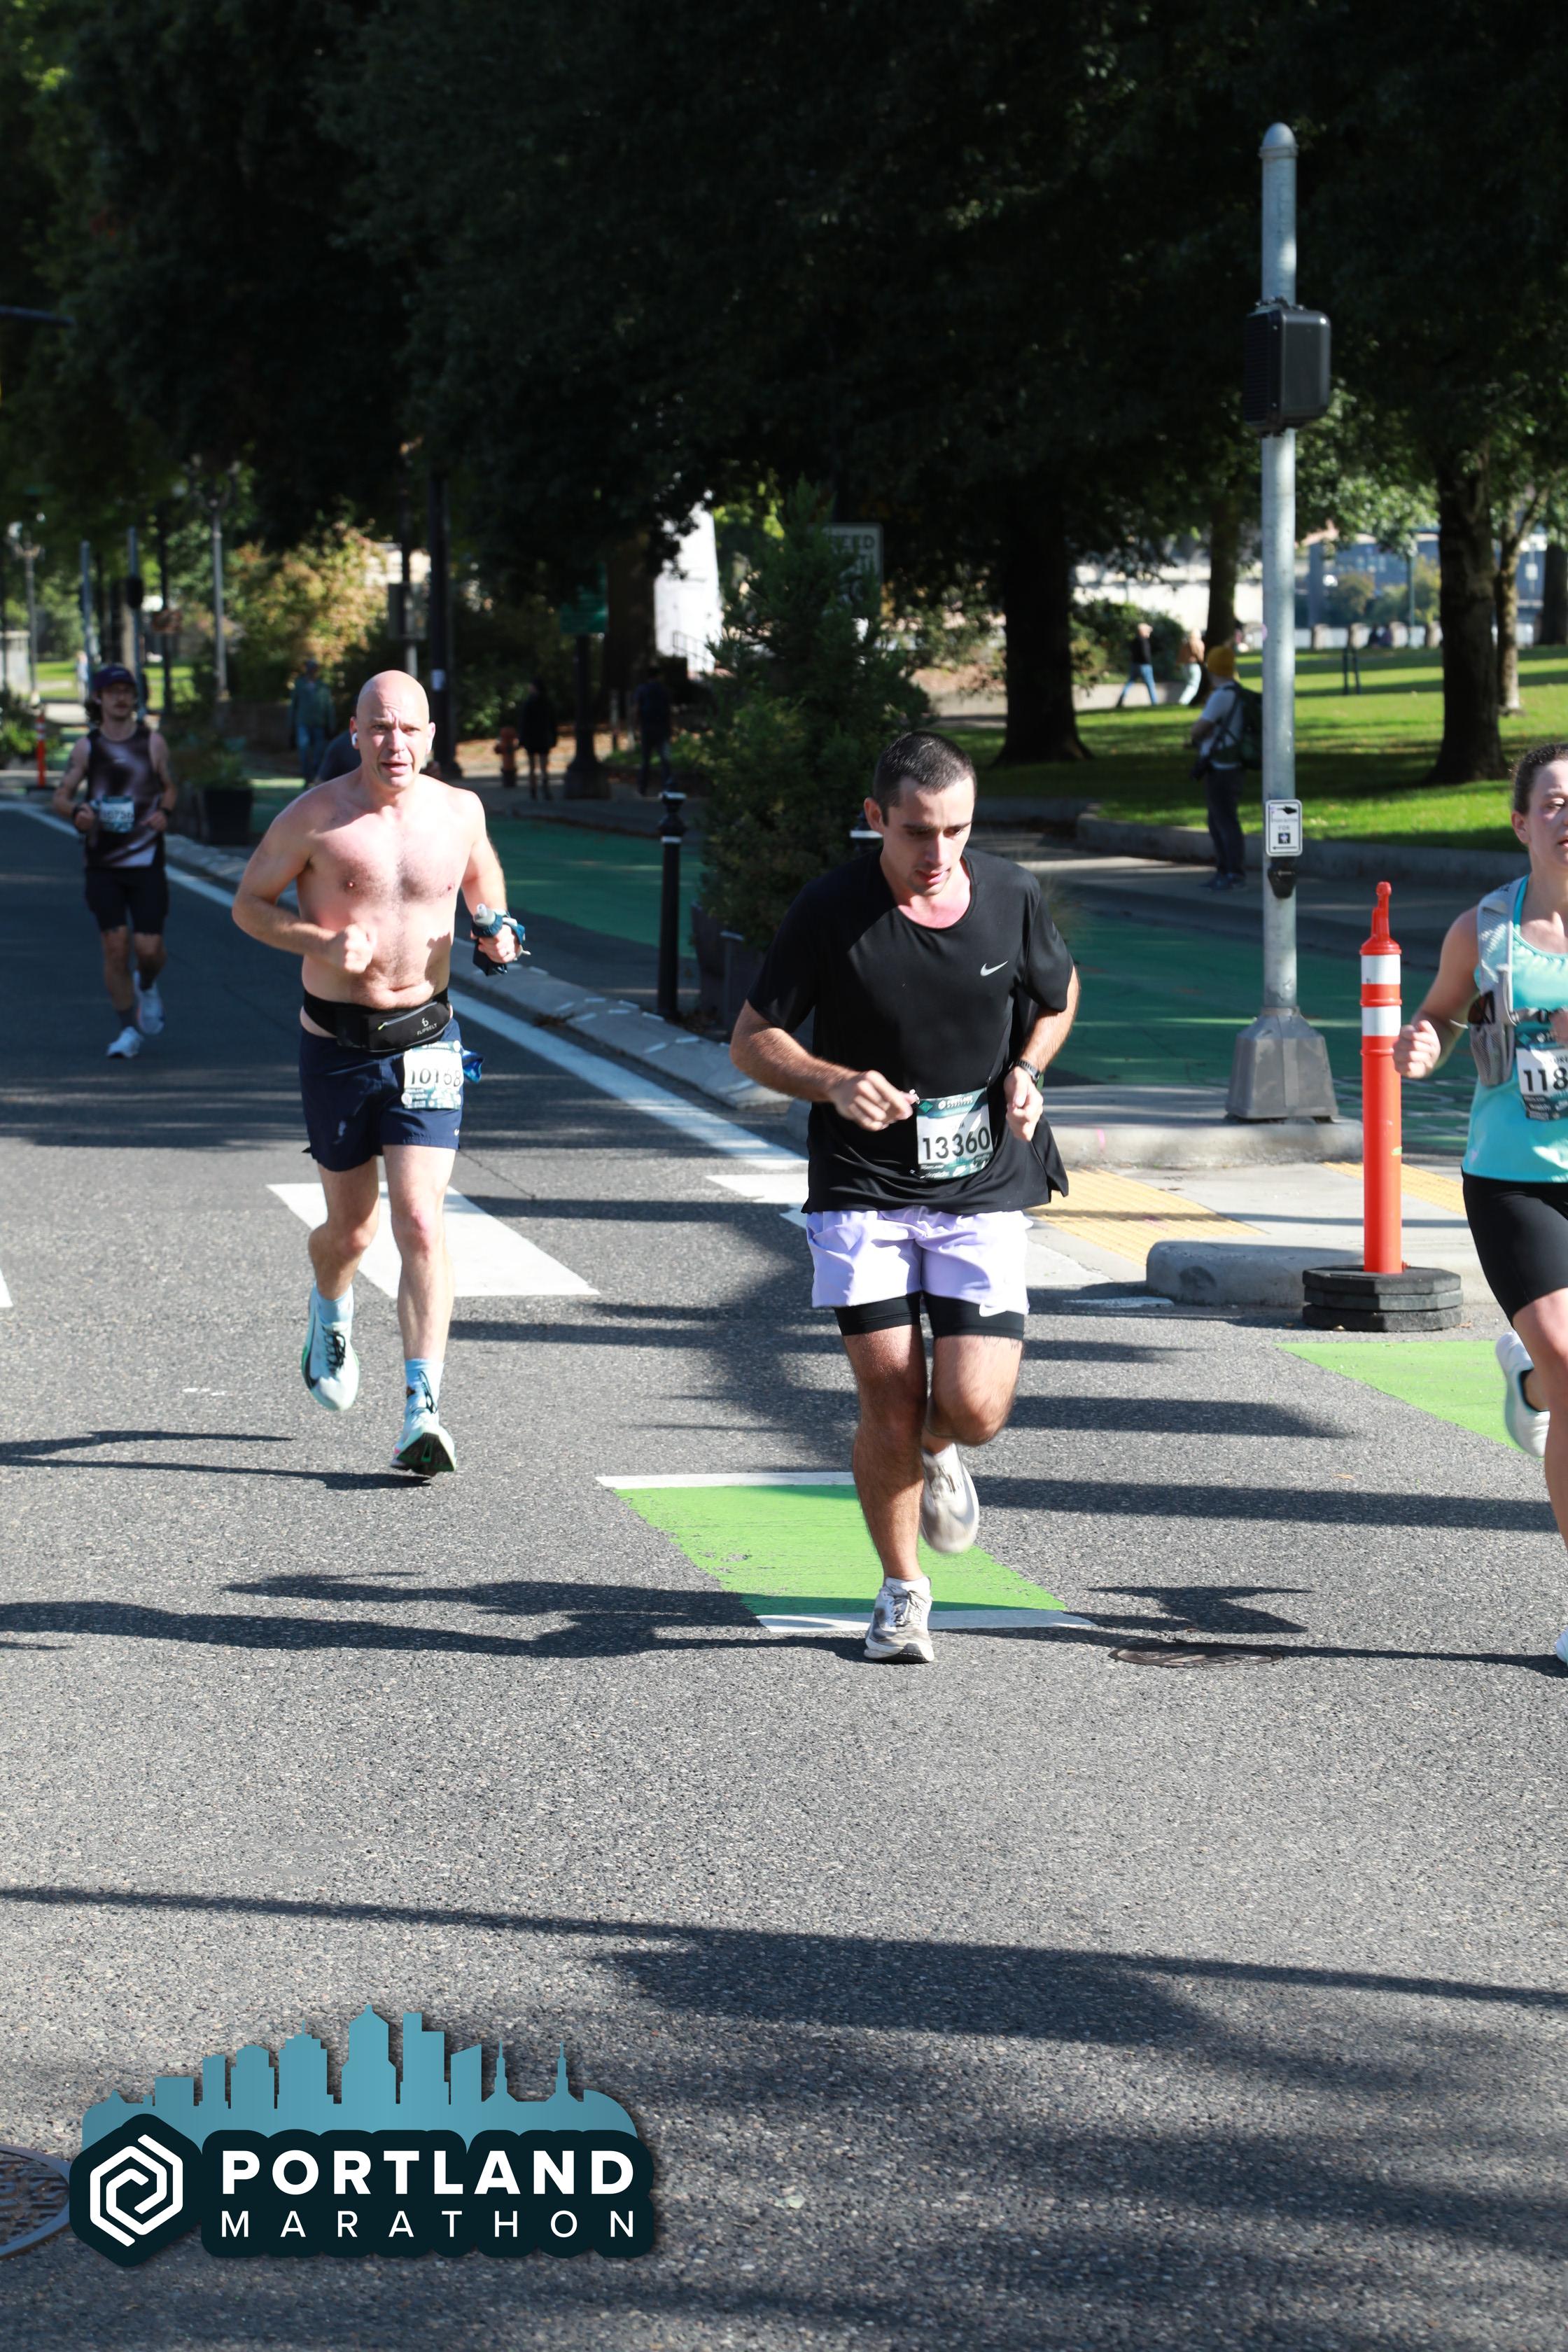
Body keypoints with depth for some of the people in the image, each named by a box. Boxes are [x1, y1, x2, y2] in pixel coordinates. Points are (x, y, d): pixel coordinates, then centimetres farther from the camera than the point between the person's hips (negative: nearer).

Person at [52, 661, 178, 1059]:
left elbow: (169, 788, 13)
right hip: (103, 864, 0)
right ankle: (128, 1029, 8)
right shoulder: (86, 747, 2)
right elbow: (60, 797, 5)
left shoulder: (153, 742, 3)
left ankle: (147, 985, 30)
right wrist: (77, 811, -17)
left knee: (149, 948, -6)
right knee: (115, 947, -6)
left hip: (147, 861, 0)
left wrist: (164, 812, -9)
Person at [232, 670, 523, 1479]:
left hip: (425, 1039, 0)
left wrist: (496, 931, 1)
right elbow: (250, 903, 0)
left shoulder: (459, 812, 1)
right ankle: (330, 1311, 49)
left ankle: (421, 1412, -16)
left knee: (421, 1221, -13)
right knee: (351, 1227, 11)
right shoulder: (315, 816, -7)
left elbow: (483, 877, 22)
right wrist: (321, 943, -17)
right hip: (336, 1041, 0)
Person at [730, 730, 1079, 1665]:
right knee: (890, 1400, -6)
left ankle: (939, 1454, 29)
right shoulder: (830, 911, -10)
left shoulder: (1013, 896, -3)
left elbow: (1058, 994, 18)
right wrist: (836, 1084, -19)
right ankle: (903, 1589, 17)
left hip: (984, 1191, 1)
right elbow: (753, 1039, -1)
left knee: (975, 1406, -9)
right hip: (863, 1191, -1)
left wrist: (1026, 1073, 0)